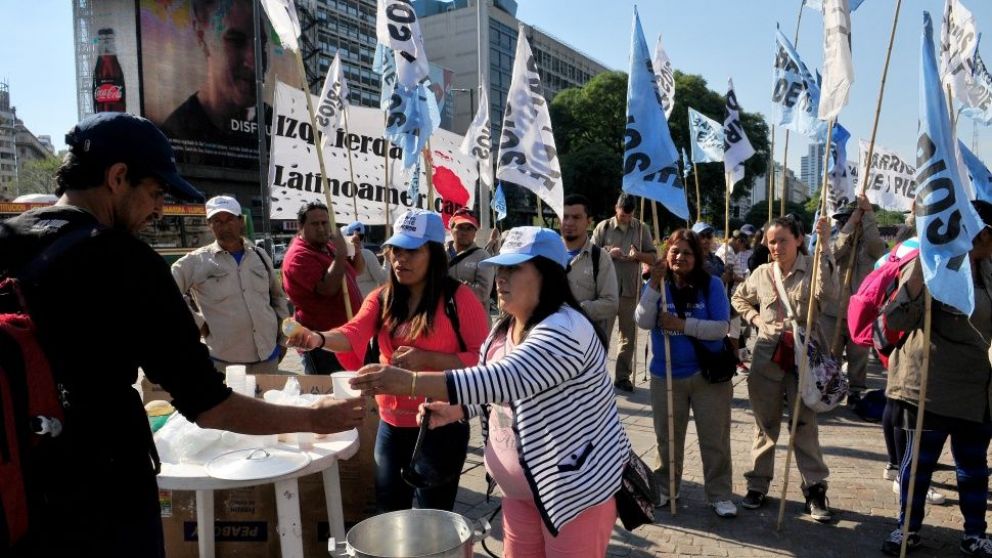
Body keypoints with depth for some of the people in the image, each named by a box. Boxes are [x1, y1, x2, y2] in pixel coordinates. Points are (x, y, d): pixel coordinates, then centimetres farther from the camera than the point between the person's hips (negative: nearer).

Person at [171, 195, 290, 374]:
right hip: (223, 361, -3)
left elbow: (277, 296, 17)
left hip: (268, 357, 4)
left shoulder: (260, 256, 8)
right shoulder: (196, 261, -4)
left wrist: (283, 337, 14)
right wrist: (198, 323, -8)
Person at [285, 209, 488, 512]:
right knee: (388, 510, 19)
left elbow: (484, 358, -14)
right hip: (391, 424, 5)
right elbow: (354, 334, -13)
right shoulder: (381, 298, 4)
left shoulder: (458, 297, -11)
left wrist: (426, 359, -24)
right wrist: (319, 339, -34)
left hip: (441, 427, -5)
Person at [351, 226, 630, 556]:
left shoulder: (566, 330, -26)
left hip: (575, 488, -8)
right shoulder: (504, 328, 3)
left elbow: (506, 380, -39)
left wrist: (409, 381, -42)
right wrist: (453, 411, -4)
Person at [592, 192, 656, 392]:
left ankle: (622, 376, 19)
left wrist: (638, 255, -13)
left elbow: (653, 257, 7)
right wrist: (609, 253, -17)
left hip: (631, 291, 2)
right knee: (602, 333, 3)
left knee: (629, 335, 8)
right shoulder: (603, 227, 1)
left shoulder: (641, 228, 6)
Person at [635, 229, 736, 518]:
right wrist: (654, 284, -24)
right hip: (665, 375, 2)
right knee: (667, 438, 15)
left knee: (715, 439, 6)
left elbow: (721, 327, -15)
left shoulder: (712, 284, -7)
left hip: (708, 374, -2)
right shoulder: (658, 285, -2)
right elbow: (643, 322, -15)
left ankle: (720, 495, 21)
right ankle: (664, 489, 31)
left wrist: (681, 324, -22)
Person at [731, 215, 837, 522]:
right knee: (765, 424, 12)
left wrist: (824, 245, -28)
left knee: (805, 425, 5)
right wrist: (756, 319, 4)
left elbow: (828, 294, -26)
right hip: (767, 356, 3)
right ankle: (758, 483, 23)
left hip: (802, 356, -3)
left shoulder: (813, 268, -5)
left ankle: (815, 489, 16)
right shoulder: (762, 273, 5)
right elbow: (739, 298, 22)